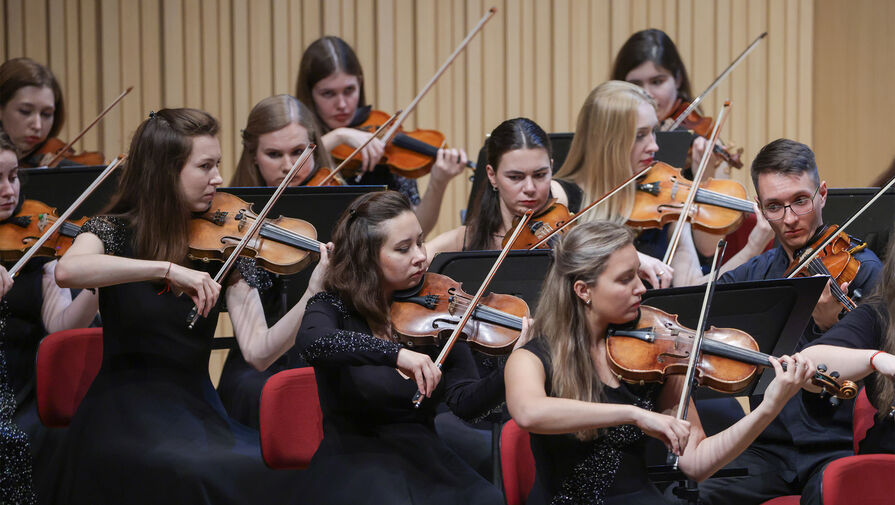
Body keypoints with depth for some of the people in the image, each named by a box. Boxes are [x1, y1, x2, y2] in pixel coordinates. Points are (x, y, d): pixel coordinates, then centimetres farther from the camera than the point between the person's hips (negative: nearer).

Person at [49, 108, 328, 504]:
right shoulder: (114, 232, -2)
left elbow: (258, 352, -4)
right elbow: (66, 271, -27)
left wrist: (312, 292, -18)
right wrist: (166, 268, -32)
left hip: (197, 408, 4)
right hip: (125, 416, -4)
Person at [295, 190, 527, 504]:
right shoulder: (335, 308, -2)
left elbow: (466, 403, -3)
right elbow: (312, 342, -28)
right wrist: (395, 353, -39)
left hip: (423, 454, 3)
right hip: (355, 460, -3)